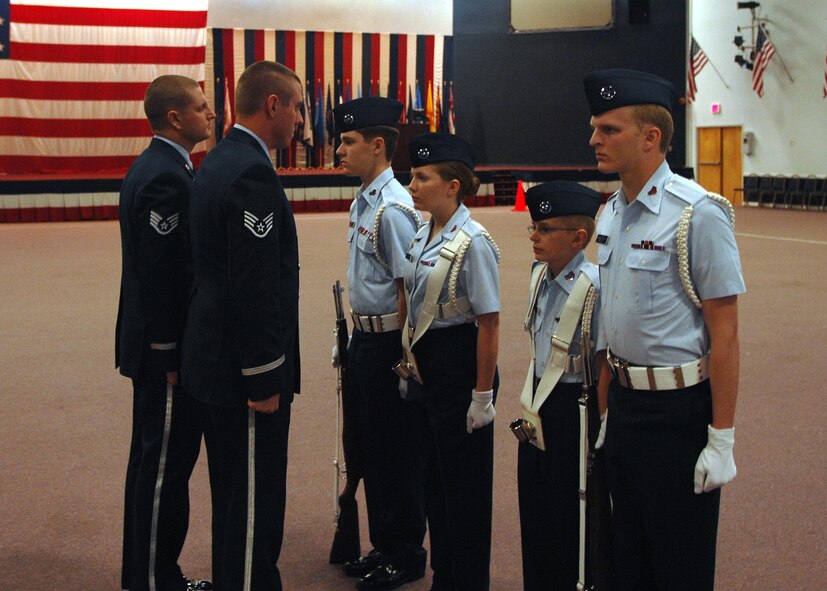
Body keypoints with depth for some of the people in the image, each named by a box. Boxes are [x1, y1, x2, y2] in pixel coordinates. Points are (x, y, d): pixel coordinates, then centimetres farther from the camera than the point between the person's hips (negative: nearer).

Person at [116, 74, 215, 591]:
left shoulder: (157, 167, 12)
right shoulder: (165, 177, -20)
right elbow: (160, 275, -23)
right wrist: (173, 356, -20)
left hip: (158, 347, 11)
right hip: (167, 351, -11)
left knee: (154, 459, 18)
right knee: (166, 464, -1)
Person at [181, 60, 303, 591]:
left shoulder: (220, 160, 11)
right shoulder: (252, 173, -20)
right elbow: (255, 288, -23)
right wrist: (264, 379, -19)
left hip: (220, 356, 10)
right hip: (246, 367, -10)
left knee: (237, 491, 21)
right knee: (256, 495, 0)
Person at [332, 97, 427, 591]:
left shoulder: (393, 208, -19)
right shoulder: (363, 201, 10)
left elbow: (409, 288, -20)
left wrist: (400, 353, -18)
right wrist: (360, 338, 16)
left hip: (389, 342, -10)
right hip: (365, 337, 10)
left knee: (392, 451, 1)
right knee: (370, 445, 17)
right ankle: (384, 545, 31)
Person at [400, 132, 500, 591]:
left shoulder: (473, 243, -17)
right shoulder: (423, 236, 8)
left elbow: (489, 323, -17)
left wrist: (483, 394, -17)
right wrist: (409, 366, 16)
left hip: (459, 367, -8)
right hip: (424, 367, 8)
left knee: (464, 483, 4)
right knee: (432, 475, 16)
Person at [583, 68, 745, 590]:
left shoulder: (697, 214, -17)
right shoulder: (612, 213, 8)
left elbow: (725, 334, -17)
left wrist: (722, 440, -18)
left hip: (678, 410, -7)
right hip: (625, 403, 8)